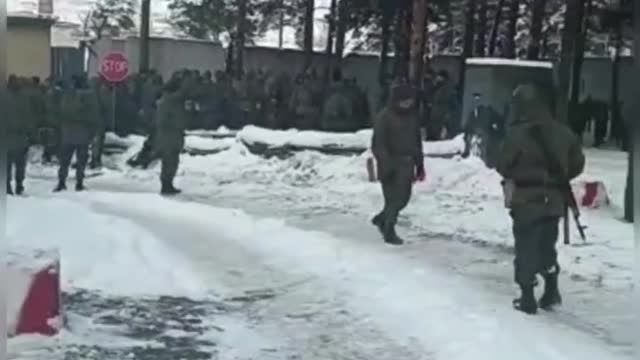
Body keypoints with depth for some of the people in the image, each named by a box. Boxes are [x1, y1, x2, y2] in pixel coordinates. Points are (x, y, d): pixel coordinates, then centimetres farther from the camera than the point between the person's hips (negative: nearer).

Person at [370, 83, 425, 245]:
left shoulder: (412, 116, 11)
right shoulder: (384, 117, -11)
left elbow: (417, 141, 19)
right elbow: (378, 144, -14)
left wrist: (420, 164, 16)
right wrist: (385, 164, -22)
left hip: (407, 164, 7)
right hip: (391, 164, -7)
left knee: (404, 197, 11)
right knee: (394, 198, -6)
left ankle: (381, 219, 33)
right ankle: (389, 232, 8)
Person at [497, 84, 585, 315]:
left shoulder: (517, 134, -18)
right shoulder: (563, 132, -1)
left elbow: (503, 167, -10)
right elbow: (577, 164, 7)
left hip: (526, 201, -4)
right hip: (553, 200, 5)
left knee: (526, 249, 6)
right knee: (548, 246, 21)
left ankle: (527, 299, 10)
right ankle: (551, 291, 23)